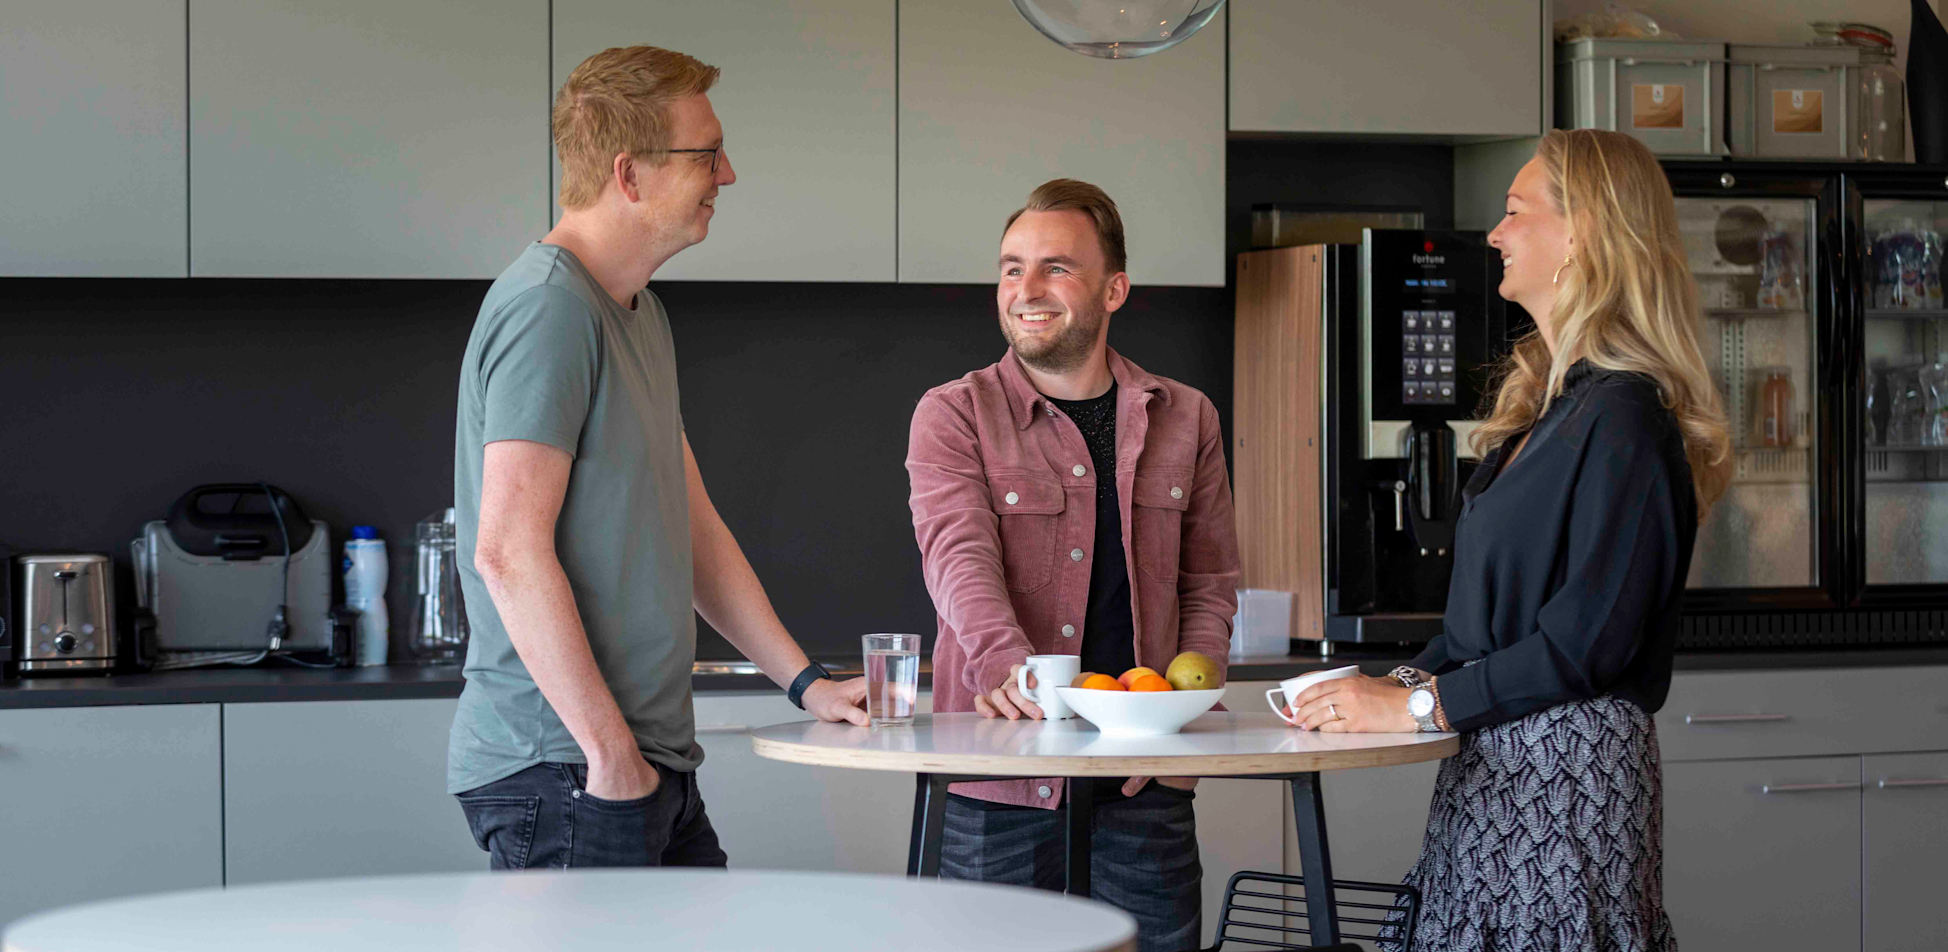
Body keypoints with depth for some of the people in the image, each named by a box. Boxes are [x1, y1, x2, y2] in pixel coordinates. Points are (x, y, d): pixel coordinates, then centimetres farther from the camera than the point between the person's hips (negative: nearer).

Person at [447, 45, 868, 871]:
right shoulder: (547, 308, -14)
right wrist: (608, 749, -20)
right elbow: (508, 554, -22)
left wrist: (805, 682, 18)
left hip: (656, 767, 10)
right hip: (562, 771, -9)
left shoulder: (640, 313, 18)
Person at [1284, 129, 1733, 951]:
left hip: (1570, 763, -9)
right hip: (1493, 766, 9)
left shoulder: (1622, 415, -14)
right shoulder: (1544, 404, 16)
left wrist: (1421, 706, -16)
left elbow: (1590, 637, -19)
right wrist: (1409, 681, 4)